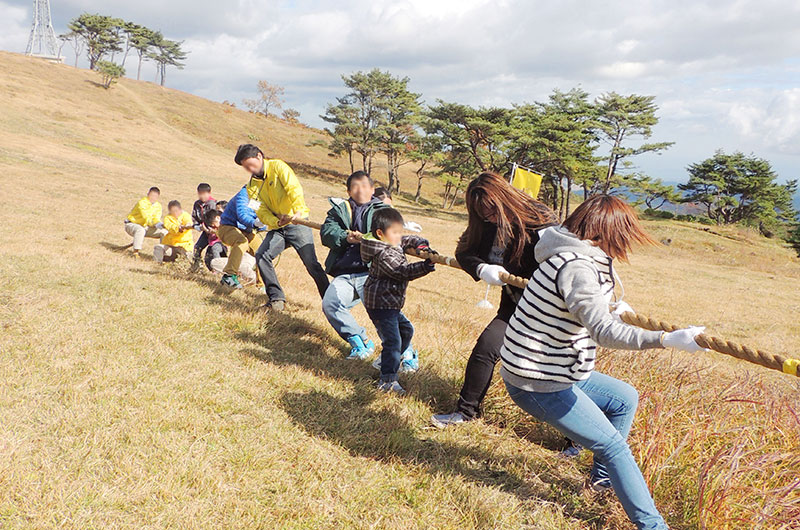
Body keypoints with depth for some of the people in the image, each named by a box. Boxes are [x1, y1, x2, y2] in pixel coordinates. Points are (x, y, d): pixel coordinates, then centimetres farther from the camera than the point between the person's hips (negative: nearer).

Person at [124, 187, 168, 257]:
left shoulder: (158, 206, 0)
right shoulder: (142, 202, -21)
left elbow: (156, 218, -10)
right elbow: (146, 217, -33)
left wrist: (159, 224, -35)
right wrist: (155, 224, -48)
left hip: (145, 226, 7)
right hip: (132, 224, -6)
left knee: (164, 232, -8)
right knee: (140, 230, -41)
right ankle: (135, 252, -36)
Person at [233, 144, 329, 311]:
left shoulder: (277, 166, -5)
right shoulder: (252, 186, 9)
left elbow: (294, 188, -20)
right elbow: (262, 212, -2)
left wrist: (298, 211, -38)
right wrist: (277, 222, -24)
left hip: (297, 223, -5)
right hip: (277, 228, 5)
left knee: (311, 263, -13)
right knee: (261, 255, -15)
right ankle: (277, 299, -7)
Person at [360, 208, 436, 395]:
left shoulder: (394, 244, 9)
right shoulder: (384, 255, -22)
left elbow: (409, 240, 18)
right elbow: (403, 272, -26)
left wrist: (421, 244, -3)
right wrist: (426, 266, -30)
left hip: (390, 304, 11)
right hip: (381, 304, -11)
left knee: (406, 330, 25)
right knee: (392, 341, -13)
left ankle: (389, 362, 38)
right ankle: (387, 380, -10)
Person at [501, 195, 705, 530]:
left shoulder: (572, 256, 8)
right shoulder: (576, 266, -24)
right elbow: (603, 333, -34)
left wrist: (613, 313, 32)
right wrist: (668, 340, -37)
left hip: (553, 370, 10)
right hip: (537, 383, -10)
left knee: (626, 398, 22)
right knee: (614, 446, -3)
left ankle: (603, 476, 32)